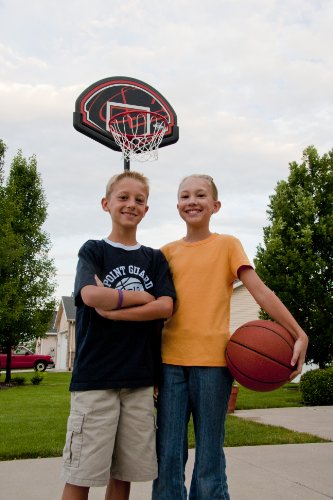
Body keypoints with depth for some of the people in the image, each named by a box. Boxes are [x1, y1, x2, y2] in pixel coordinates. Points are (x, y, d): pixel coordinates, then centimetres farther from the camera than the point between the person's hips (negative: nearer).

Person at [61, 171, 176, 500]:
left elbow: (165, 307, -4)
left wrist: (113, 310, -12)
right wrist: (140, 296, -5)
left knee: (123, 473, 10)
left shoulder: (155, 259, 12)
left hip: (140, 377, 3)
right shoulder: (93, 251, 4)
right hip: (94, 376, -3)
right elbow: (91, 295, -16)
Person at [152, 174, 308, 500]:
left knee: (209, 460, 4)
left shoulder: (227, 244, 4)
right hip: (171, 361, 3)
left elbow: (260, 291, -3)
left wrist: (299, 334, -13)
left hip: (212, 361, -2)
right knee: (167, 456, 4)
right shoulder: (168, 252, 12)